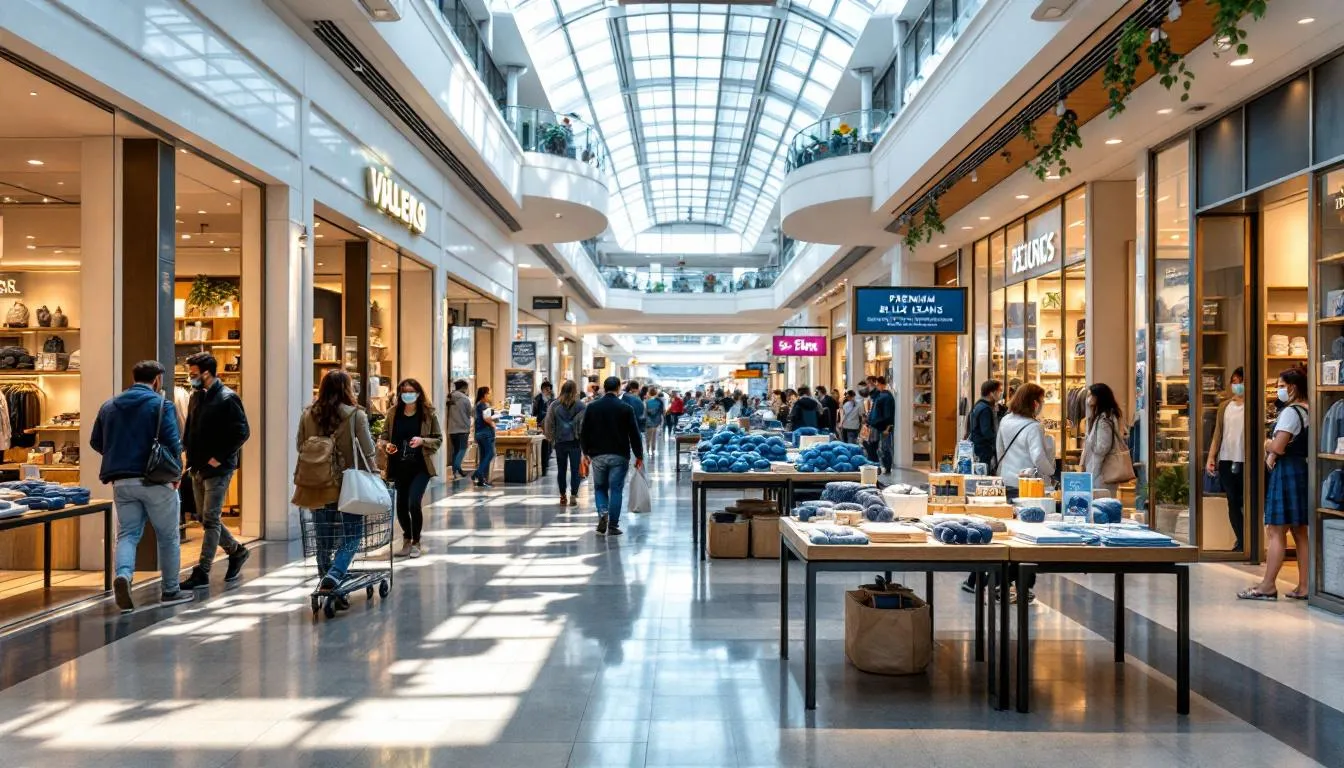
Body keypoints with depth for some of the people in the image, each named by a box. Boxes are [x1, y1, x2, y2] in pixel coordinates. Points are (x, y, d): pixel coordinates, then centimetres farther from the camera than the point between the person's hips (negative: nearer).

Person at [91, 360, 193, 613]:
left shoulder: (109, 406, 10)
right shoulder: (161, 404, -8)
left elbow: (95, 442, 13)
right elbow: (172, 443, -16)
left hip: (122, 482, 5)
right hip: (155, 481, -4)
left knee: (127, 534, 9)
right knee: (168, 537, 9)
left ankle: (123, 575, -18)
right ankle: (170, 590, 17)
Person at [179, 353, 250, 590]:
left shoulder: (227, 398, -12)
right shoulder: (196, 397, 12)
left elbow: (242, 432, -17)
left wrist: (219, 457, -17)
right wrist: (189, 451, 5)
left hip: (218, 469, -8)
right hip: (198, 468, 8)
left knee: (210, 519, -5)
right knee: (205, 517, 13)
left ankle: (202, 572, -1)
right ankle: (236, 550, 31)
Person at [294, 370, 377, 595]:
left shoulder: (308, 414, 2)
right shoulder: (356, 415, -9)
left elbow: (300, 446, 10)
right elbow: (368, 451, -6)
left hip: (317, 482, 4)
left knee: (324, 535, 14)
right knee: (352, 533, 6)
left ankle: (326, 577, 22)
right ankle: (334, 575, -12)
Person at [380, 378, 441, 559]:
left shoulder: (428, 413, -3)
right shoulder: (393, 413, 3)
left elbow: (438, 439, 0)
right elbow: (382, 437, 9)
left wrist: (422, 441, -18)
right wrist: (386, 445, -13)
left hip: (421, 467, -3)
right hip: (400, 467, 3)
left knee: (414, 503, -16)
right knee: (401, 507, 8)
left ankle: (416, 542, 6)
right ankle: (407, 540, 35)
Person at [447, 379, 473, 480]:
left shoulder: (450, 399, 6)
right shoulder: (465, 399, -7)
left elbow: (447, 415, 10)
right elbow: (469, 414, 0)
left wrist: (448, 430, 17)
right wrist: (468, 427, 17)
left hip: (452, 429, 5)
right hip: (463, 429, -5)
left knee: (455, 450, 12)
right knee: (462, 449, -5)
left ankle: (455, 472, 12)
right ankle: (457, 468, -25)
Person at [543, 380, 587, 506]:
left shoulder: (554, 405, 1)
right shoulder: (580, 405, -4)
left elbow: (548, 423, 4)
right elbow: (584, 424, -6)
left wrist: (551, 438, 14)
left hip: (560, 441, 2)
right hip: (575, 441, -2)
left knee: (561, 469, 11)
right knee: (575, 469, 3)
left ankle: (563, 497, 15)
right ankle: (573, 497, 0)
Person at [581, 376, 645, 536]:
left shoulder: (592, 407, 3)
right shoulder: (626, 408, -4)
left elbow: (584, 432, 7)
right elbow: (634, 434, -3)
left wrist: (586, 452, 17)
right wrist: (639, 456, 4)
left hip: (598, 455, 2)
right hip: (619, 456, -2)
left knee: (600, 487, 15)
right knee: (616, 489, 3)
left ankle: (602, 513, -9)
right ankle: (613, 526, 3)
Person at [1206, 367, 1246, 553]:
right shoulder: (1225, 406, 11)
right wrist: (1211, 457, 6)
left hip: (1246, 460, -4)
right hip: (1226, 460, 4)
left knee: (1246, 502, 1)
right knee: (1233, 502, 6)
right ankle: (1241, 542, 16)